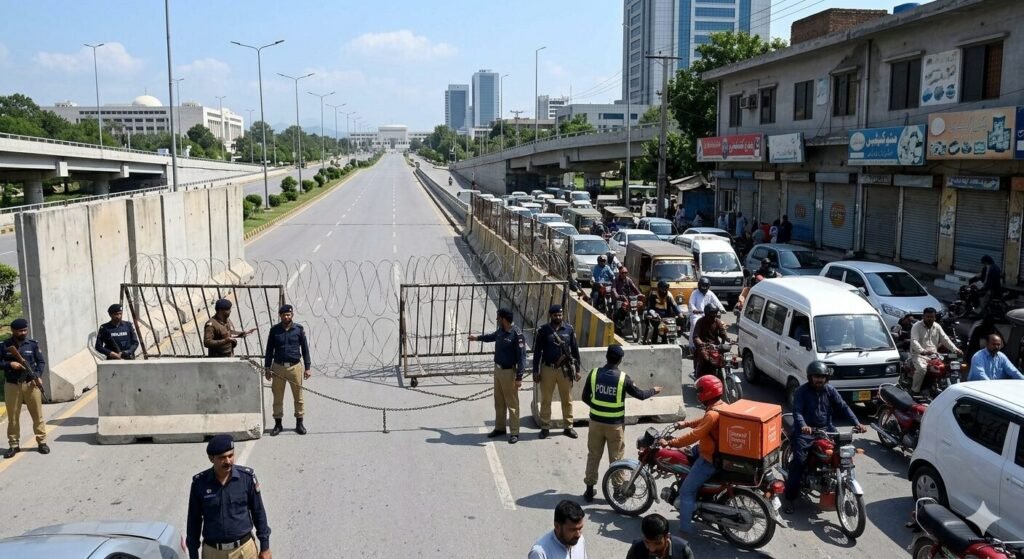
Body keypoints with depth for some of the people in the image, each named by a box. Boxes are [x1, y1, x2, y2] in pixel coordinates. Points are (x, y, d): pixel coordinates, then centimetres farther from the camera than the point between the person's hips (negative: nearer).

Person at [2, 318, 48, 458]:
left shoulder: (32, 344, 2)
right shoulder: (5, 346, 0)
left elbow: (41, 362, 4)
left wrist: (38, 376, -10)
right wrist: (10, 364, -17)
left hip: (31, 384, 0)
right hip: (12, 385, 0)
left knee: (37, 414, 4)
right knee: (13, 416, 6)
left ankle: (41, 442, 12)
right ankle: (13, 445, 15)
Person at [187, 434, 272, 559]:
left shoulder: (247, 477, -10)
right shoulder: (200, 483, -9)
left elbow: (258, 512, 0)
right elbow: (194, 521, 1)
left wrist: (265, 546, 3)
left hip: (244, 549, 0)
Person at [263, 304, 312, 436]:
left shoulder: (299, 329, 0)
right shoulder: (274, 330, 3)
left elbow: (305, 349, 5)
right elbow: (269, 350, 9)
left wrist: (307, 368, 2)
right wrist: (267, 368, 5)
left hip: (295, 366, -1)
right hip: (278, 367, 1)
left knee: (298, 396, 4)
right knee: (277, 397, 6)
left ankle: (299, 423, 14)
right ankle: (278, 423, 16)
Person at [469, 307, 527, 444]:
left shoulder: (516, 334, -21)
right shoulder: (501, 330, 4)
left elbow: (521, 357, -20)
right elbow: (492, 336, 29)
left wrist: (519, 377, -23)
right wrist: (477, 338, 42)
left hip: (509, 372, -8)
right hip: (497, 370, 8)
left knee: (512, 404, -1)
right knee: (499, 402, 17)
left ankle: (515, 433, 6)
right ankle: (500, 428, 29)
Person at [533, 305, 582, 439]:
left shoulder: (569, 330, 0)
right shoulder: (543, 330, -4)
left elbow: (575, 350, 6)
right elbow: (537, 351, -1)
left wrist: (577, 369, 4)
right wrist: (536, 371, -3)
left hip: (565, 369, 1)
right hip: (548, 369, -1)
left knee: (567, 400, 9)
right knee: (546, 400, 7)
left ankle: (568, 427, 21)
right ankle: (545, 427, 18)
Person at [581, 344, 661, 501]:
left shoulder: (594, 373, -7)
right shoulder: (623, 378, -13)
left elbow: (585, 397, 2)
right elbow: (640, 395, -1)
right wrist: (654, 391, 19)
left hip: (596, 421, 2)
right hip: (615, 424, -2)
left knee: (593, 456, 14)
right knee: (616, 458, 11)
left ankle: (589, 489, 20)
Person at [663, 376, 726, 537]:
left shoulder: (712, 414, -29)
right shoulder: (721, 407, 3)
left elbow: (694, 436, -30)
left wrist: (671, 443, -25)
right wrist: (686, 423, 17)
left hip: (709, 459, -10)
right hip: (717, 454, 10)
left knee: (686, 491, -5)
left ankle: (684, 528, 0)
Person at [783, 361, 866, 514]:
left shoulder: (830, 390, 6)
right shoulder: (802, 391, -6)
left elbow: (843, 407, 0)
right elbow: (797, 411, -17)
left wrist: (857, 423, -16)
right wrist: (803, 426, -37)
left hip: (826, 429, 4)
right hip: (806, 431, -4)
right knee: (799, 460, -21)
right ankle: (790, 498, -14)